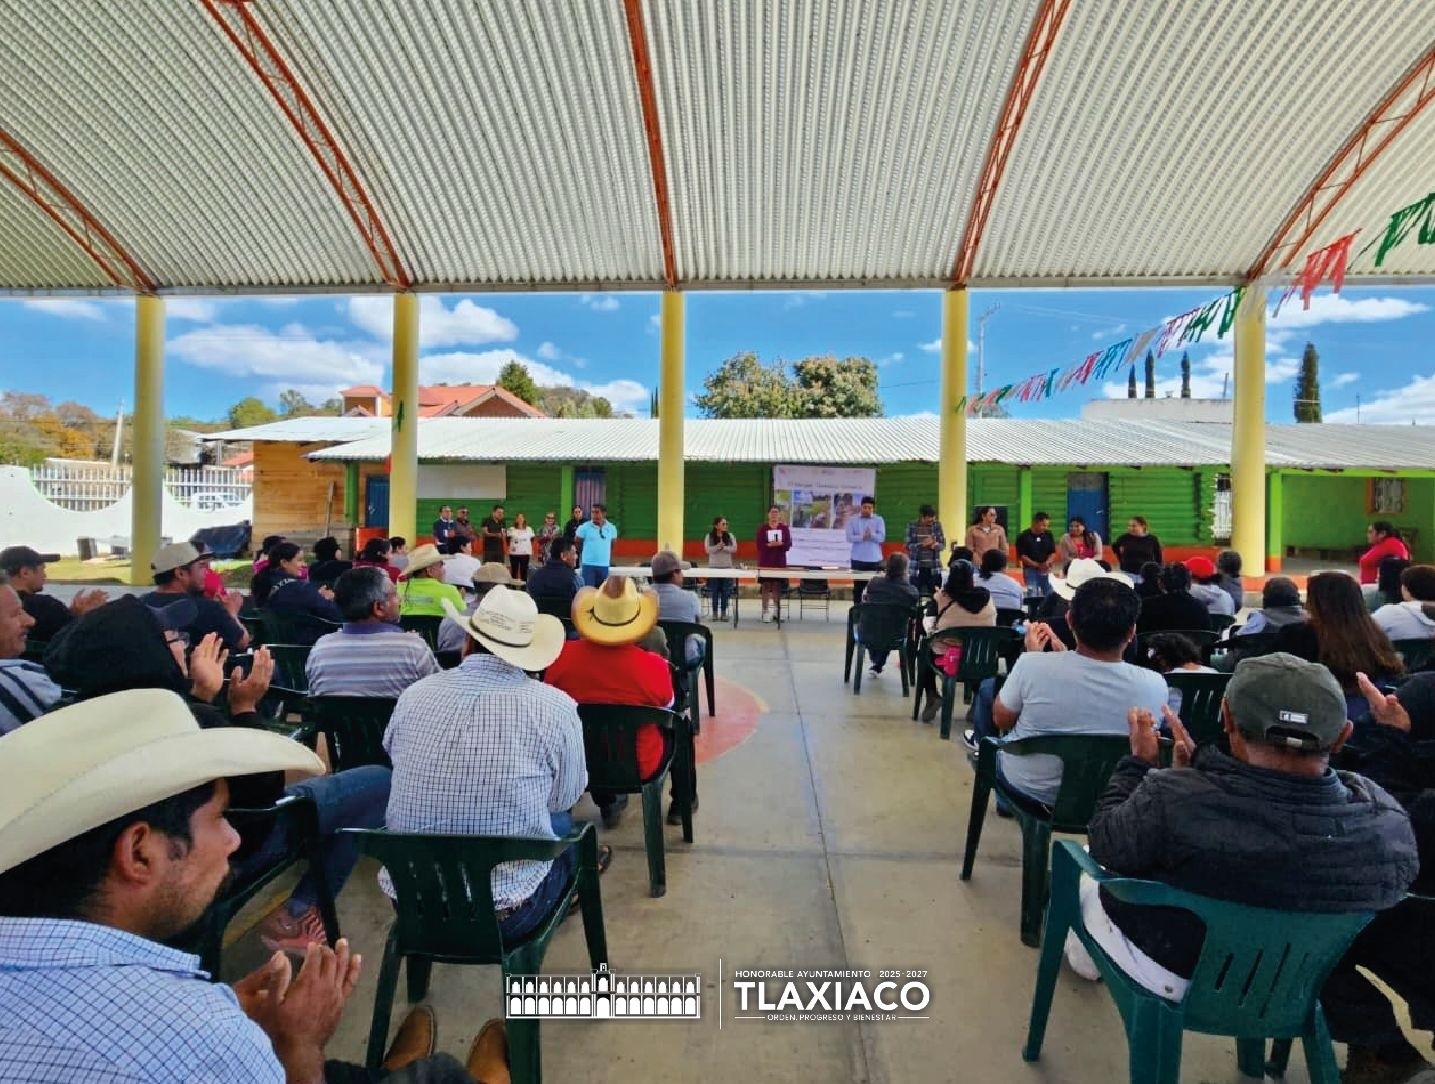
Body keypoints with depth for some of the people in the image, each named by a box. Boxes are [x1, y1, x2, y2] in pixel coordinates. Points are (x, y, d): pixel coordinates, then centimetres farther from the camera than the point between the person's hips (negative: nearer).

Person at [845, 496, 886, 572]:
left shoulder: (879, 520, 4)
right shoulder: (853, 520, 4)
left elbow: (882, 538, -5)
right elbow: (849, 537, -5)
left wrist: (872, 535, -24)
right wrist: (862, 537, -19)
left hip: (874, 559, 0)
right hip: (858, 559, 0)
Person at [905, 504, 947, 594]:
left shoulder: (937, 524, 2)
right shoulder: (912, 526, -2)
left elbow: (943, 544, 3)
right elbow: (909, 546, -5)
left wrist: (934, 545, -20)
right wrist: (922, 544, -22)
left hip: (934, 568, 1)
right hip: (917, 568, -1)